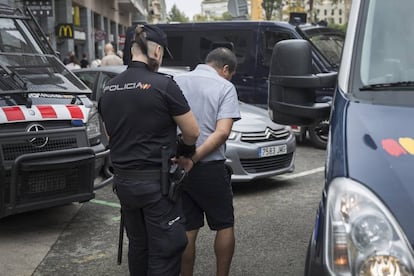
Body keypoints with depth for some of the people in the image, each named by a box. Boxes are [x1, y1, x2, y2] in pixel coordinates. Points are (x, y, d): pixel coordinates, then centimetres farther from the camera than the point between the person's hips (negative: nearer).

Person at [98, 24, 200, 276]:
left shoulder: (108, 89, 4)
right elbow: (192, 132, -8)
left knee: (138, 245, 20)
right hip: (157, 181, -6)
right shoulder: (163, 85, -15)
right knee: (164, 250, 3)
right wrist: (185, 149, 13)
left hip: (124, 180, 7)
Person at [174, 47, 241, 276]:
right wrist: (194, 158, -17)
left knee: (187, 230, 12)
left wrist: (179, 156, -4)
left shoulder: (176, 83, 7)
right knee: (224, 226, 14)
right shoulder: (225, 87, -5)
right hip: (210, 168, -4)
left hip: (178, 168, 4)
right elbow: (222, 132, -17)